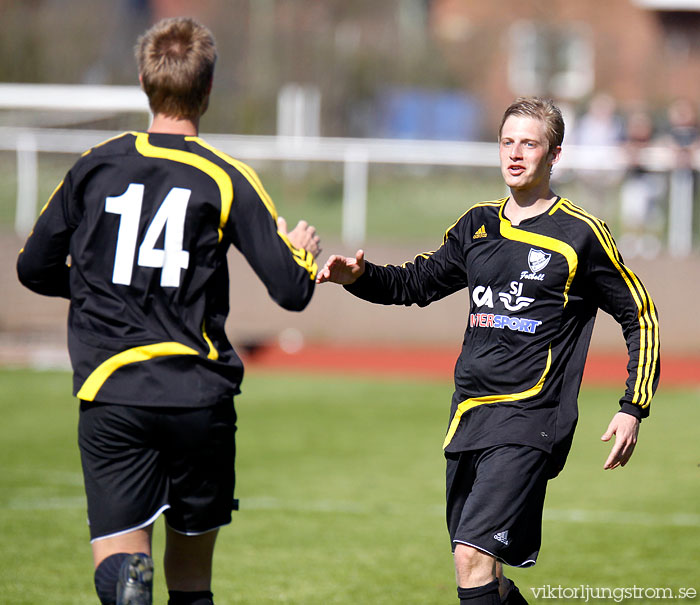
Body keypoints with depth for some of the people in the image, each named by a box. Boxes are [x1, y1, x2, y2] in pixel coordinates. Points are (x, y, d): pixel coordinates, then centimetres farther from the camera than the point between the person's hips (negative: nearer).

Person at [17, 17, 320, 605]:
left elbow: (34, 269, 14)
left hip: (111, 397, 0)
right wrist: (304, 252, 20)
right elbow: (292, 290, -3)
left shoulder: (95, 166, 5)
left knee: (118, 558, -6)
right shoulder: (227, 179, 0)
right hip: (201, 396, 0)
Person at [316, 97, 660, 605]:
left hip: (530, 418, -7)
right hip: (471, 415, 7)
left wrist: (633, 409, -4)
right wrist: (359, 276, 7)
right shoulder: (478, 225, 14)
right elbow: (416, 283, 27)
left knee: (473, 556, -20)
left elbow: (641, 317, 3)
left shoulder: (580, 234, -2)